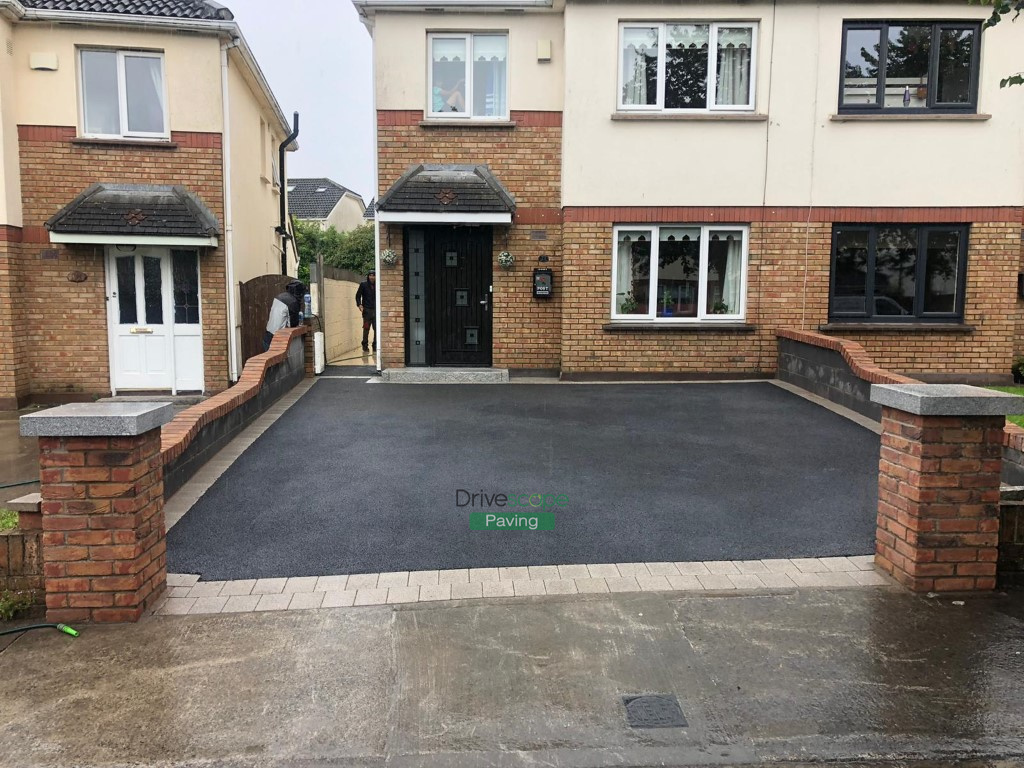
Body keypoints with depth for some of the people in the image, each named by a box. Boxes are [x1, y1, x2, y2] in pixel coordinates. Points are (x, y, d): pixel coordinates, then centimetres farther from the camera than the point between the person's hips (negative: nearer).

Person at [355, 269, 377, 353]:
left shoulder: (377, 285, 6)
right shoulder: (363, 284, 2)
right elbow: (358, 295, 6)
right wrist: (359, 304, -8)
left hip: (376, 310, 2)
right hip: (367, 310, -2)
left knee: (377, 328, 0)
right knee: (366, 328, -1)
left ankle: (375, 345, 11)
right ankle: (365, 346, 10)